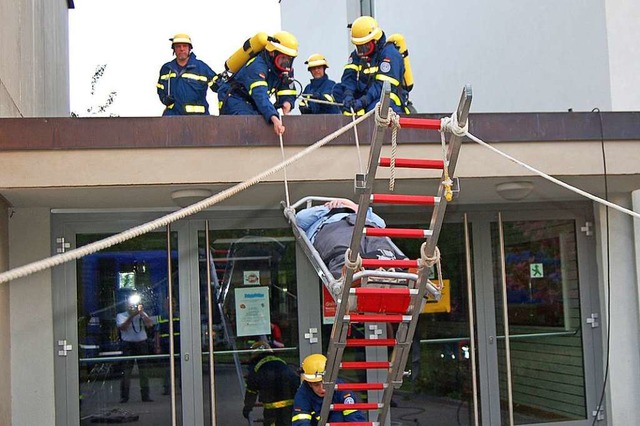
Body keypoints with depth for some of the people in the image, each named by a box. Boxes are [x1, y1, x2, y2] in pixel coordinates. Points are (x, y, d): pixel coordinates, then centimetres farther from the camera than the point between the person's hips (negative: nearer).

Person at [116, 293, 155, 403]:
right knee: (126, 371, -5)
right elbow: (122, 327, -14)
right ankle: (124, 396, -1)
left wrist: (142, 313, -14)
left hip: (142, 344, 3)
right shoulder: (121, 316, 4)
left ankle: (145, 396, 8)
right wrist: (131, 316, -19)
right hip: (128, 345, -3)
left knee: (144, 371, 3)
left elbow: (150, 324, -5)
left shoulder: (142, 315, 12)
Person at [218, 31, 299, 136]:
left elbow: (288, 94, 1)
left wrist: (287, 102, -26)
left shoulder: (288, 70, -2)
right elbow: (260, 95, -43)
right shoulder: (257, 66, -29)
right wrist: (274, 118, -58)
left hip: (253, 105, 9)